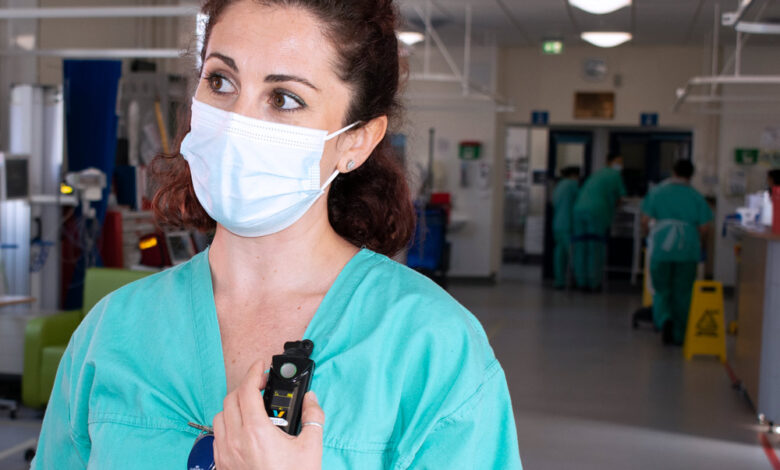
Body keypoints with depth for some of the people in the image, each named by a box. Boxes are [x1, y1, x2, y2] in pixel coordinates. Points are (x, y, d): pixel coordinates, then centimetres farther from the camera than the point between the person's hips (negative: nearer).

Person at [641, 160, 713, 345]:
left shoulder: (657, 192, 4)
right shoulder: (697, 197, 4)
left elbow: (645, 220, 1)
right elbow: (703, 228, 1)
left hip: (661, 248, 0)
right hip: (687, 250, 0)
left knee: (661, 290, 12)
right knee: (682, 293, 11)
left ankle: (664, 319, -14)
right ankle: (678, 335, 13)